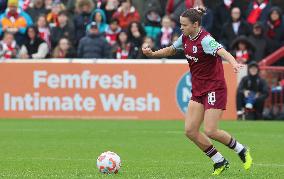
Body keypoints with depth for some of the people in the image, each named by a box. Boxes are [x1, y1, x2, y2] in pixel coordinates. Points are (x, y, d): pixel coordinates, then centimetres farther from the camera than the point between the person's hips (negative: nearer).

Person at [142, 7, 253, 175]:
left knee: (210, 131, -13)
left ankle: (242, 151, 13)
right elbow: (171, 50, 23)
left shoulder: (205, 39, -21)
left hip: (214, 89, -8)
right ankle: (220, 162, 13)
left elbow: (222, 52, -39)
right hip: (198, 90, 8)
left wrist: (234, 63, -59)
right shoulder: (185, 38, 3)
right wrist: (152, 53, 8)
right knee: (190, 131, -1)